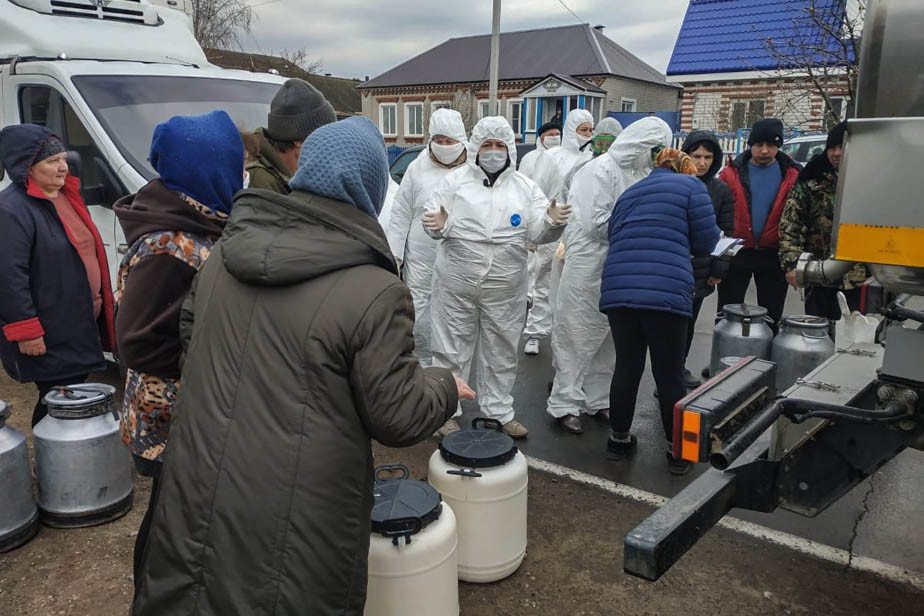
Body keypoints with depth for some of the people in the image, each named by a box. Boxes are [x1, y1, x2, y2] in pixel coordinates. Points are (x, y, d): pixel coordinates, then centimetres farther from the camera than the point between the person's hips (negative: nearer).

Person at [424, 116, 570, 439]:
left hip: (505, 288, 2)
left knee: (501, 353, 14)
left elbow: (536, 233, -1)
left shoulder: (525, 187, 5)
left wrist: (552, 222, -22)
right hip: (456, 283, -2)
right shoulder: (455, 181, 0)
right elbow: (438, 223, -1)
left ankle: (499, 412, 30)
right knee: (451, 350, 8)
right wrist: (439, 226, -24)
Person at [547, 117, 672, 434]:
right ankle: (564, 404, 10)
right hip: (589, 267, -8)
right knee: (577, 338, 1)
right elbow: (596, 224, -18)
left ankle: (599, 400, 27)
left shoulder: (638, 173, 12)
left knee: (609, 339, 14)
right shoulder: (600, 170, -12)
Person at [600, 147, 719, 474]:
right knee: (670, 374, 6)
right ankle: (677, 451, 18)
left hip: (617, 290, 5)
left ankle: (619, 439, 27)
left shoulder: (629, 193, 23)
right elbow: (706, 242, 4)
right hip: (666, 291, -4)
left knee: (626, 368, 15)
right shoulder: (691, 186, 8)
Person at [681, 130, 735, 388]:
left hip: (700, 270, 3)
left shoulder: (721, 190, 6)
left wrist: (719, 269, 2)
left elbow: (726, 232, 7)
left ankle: (679, 366, 31)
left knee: (688, 321, 14)